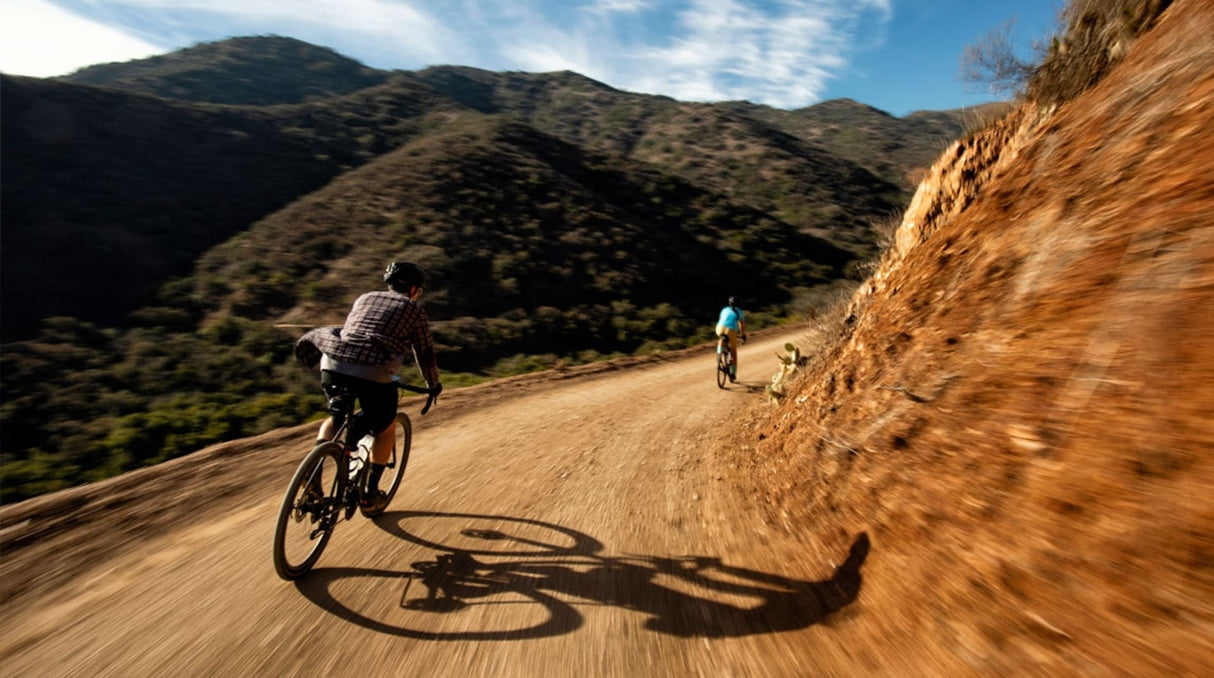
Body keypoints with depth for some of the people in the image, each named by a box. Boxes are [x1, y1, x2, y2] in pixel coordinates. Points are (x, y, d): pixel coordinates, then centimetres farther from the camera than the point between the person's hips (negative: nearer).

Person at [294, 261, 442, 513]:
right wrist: (434, 385, 31)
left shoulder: (365, 298, 26)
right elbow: (424, 354, 16)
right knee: (385, 428, 21)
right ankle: (371, 493, 25)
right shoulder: (415, 310, 13)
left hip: (333, 366, 5)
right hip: (373, 373, -4)